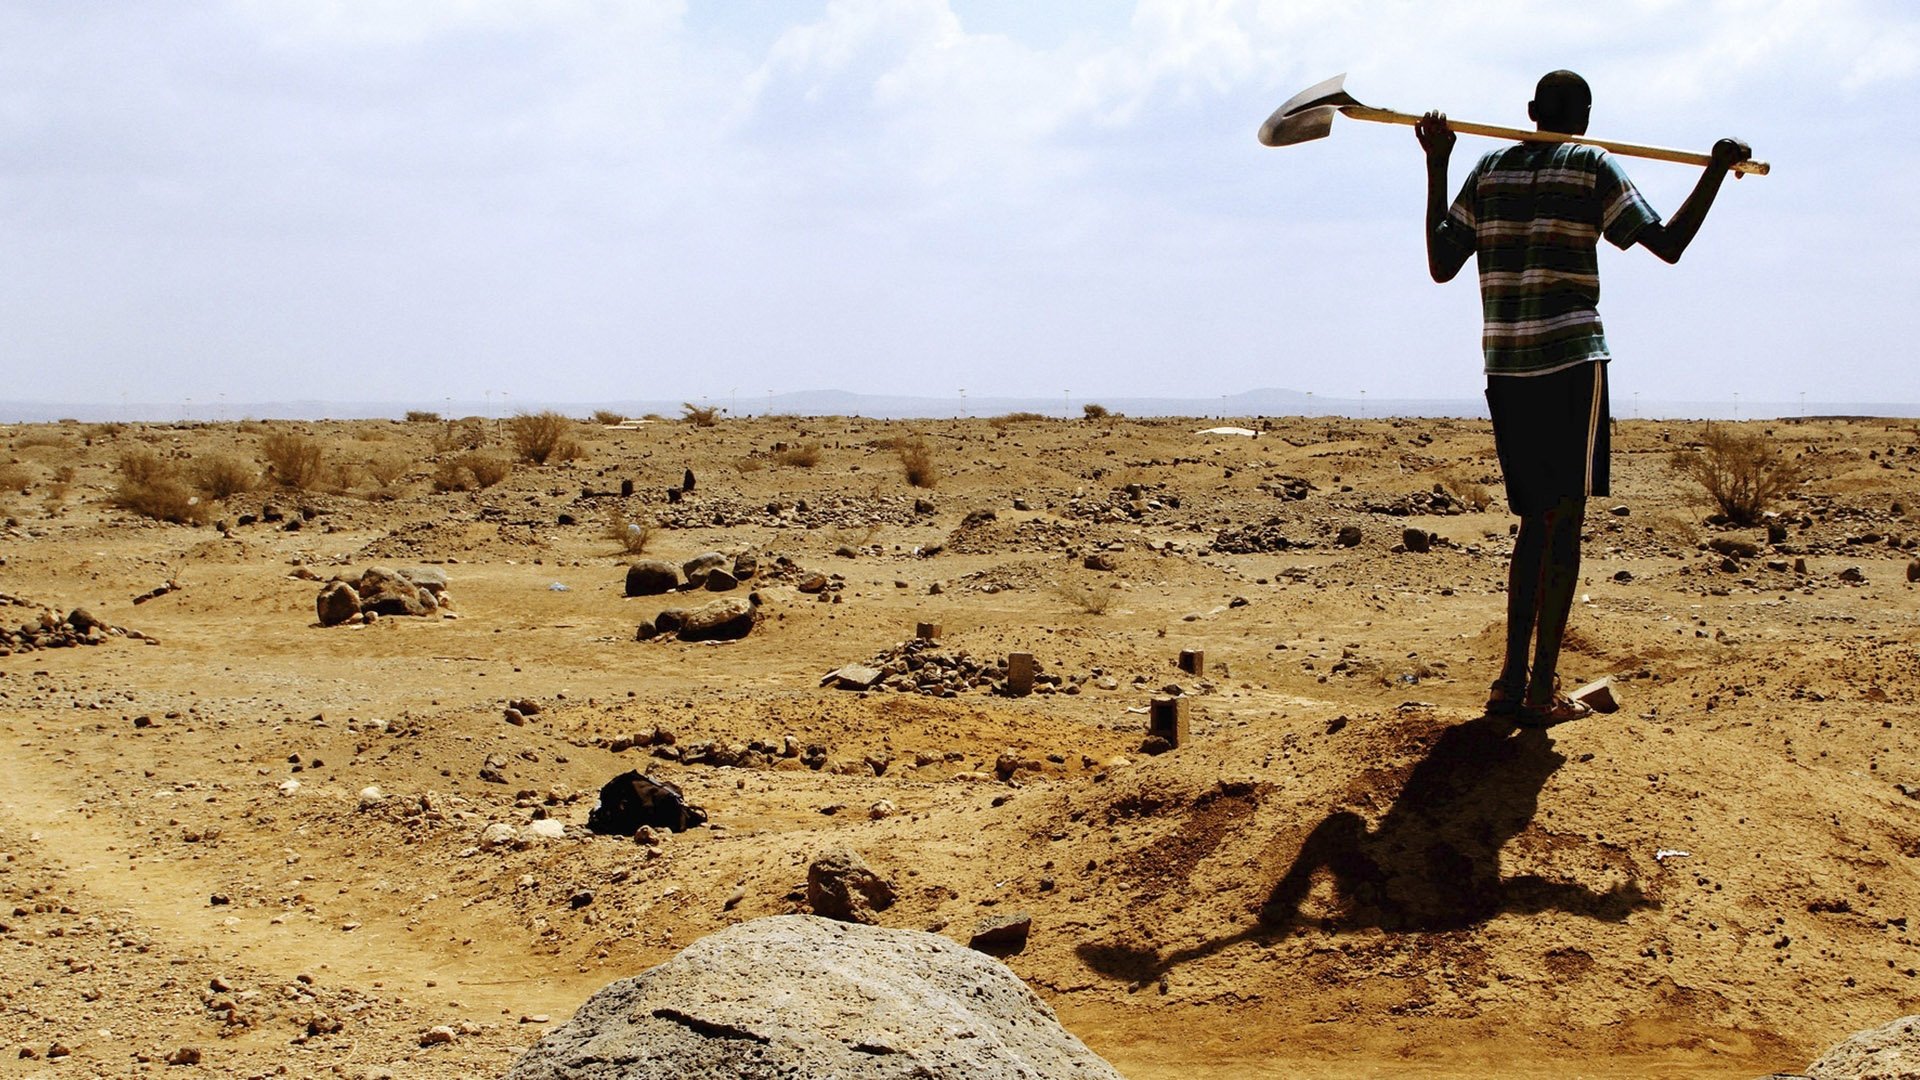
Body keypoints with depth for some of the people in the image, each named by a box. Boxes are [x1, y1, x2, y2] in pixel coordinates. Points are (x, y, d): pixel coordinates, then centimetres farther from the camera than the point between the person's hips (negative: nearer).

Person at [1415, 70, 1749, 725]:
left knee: (1536, 521, 13)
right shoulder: (1593, 168, 0)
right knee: (1564, 522, -2)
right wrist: (1718, 169, 5)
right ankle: (1542, 691, -7)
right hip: (1572, 359, -5)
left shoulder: (1488, 170, 11)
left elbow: (1442, 266, 13)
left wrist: (1435, 167, 17)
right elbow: (1667, 244, -3)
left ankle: (1512, 682, 8)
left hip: (1503, 369, 5)